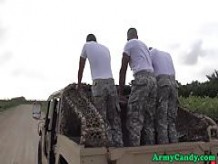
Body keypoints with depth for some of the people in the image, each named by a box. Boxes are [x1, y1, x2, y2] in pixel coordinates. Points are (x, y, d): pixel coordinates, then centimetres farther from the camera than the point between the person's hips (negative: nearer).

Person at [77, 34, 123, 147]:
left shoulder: (86, 45, 13)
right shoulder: (105, 48, 24)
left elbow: (81, 68, 16)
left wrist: (79, 85, 27)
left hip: (98, 84, -4)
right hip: (111, 83, 4)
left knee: (102, 118, -1)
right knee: (114, 116, 7)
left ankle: (110, 143, -4)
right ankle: (119, 143, 6)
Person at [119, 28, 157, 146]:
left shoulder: (129, 44, 7)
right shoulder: (144, 45, 31)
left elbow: (123, 69, 0)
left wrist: (120, 92, 2)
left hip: (141, 79, -8)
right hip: (153, 79, 8)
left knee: (134, 119, -9)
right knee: (149, 119, 8)